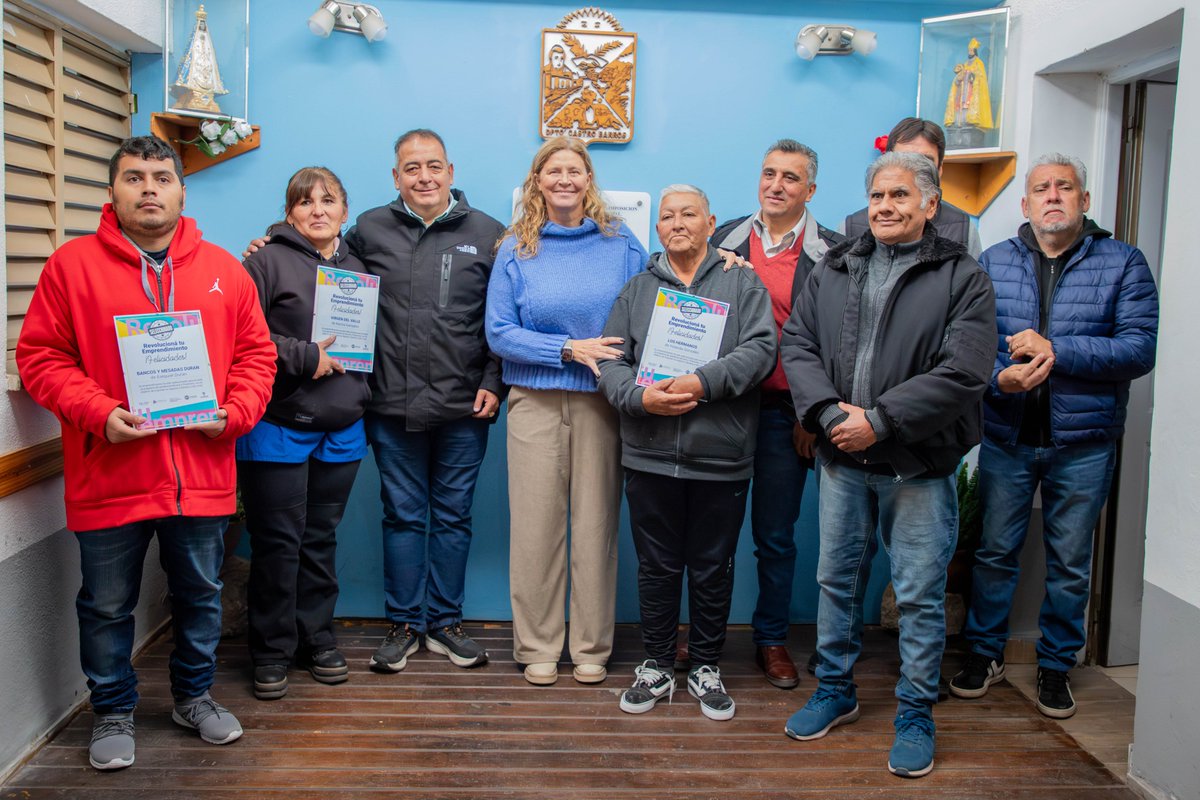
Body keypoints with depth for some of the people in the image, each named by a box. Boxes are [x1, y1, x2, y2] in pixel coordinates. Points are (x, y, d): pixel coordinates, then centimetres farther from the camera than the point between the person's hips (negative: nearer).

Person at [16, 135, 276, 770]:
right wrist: (97, 413, -15)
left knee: (201, 594, 16)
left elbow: (256, 354, 8)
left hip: (202, 474, 2)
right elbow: (40, 356, -2)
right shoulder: (72, 264, 0)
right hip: (108, 474, -2)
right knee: (107, 605, 11)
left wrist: (236, 411, -8)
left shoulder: (224, 269, 7)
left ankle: (194, 695, 37)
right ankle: (113, 712, 32)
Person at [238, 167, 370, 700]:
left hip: (341, 432, 5)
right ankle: (272, 651, 15)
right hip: (277, 429, -5)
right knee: (277, 542, 1)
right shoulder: (266, 262, -4)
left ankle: (317, 639, 26)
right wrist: (305, 357, -14)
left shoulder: (358, 270, 15)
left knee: (322, 539, 14)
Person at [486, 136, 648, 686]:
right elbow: (499, 333, -1)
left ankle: (592, 646, 20)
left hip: (602, 399, 0)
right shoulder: (516, 249, 4)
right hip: (535, 400, 0)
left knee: (597, 522, 5)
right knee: (536, 525, 4)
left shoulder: (620, 242, 5)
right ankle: (537, 646, 19)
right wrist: (571, 349, -10)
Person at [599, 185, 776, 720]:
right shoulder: (637, 290, 12)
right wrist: (640, 396, -14)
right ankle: (657, 665, 27)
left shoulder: (742, 284, 6)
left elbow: (760, 348, -8)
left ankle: (706, 667, 27)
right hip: (649, 458, 2)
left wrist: (703, 382, -21)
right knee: (656, 568, 11)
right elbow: (610, 362, 6)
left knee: (712, 570, 10)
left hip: (721, 458, -1)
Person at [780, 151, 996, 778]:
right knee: (837, 580, 15)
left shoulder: (961, 278, -3)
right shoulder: (833, 270, 10)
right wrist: (829, 413, -13)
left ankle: (915, 716, 22)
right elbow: (797, 343, 3)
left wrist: (879, 421, -18)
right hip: (841, 457, 4)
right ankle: (835, 691, 33)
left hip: (919, 465, -4)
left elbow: (962, 372, -13)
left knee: (920, 595, 5)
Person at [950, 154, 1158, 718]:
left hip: (1083, 443, -1)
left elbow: (1140, 348, -11)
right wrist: (998, 378, -21)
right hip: (1007, 436, 1)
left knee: (1070, 563, 10)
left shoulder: (1122, 263, -1)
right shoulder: (992, 263, 4)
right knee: (995, 550, 10)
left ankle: (1056, 665, 27)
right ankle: (985, 652, 27)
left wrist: (1056, 350, -20)